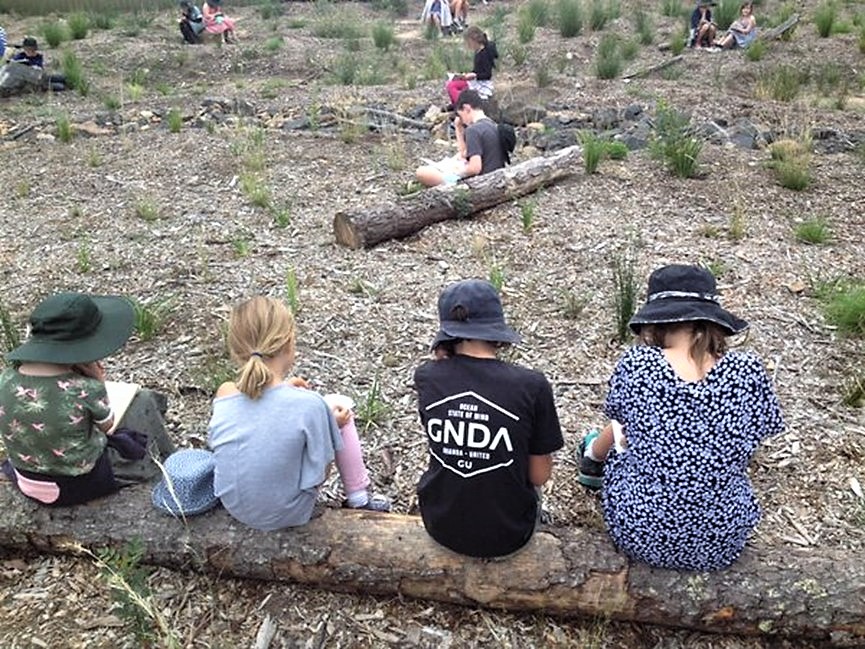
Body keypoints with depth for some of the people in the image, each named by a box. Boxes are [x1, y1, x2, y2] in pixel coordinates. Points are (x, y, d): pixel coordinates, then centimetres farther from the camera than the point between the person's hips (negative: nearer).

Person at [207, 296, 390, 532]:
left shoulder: (224, 402, -16)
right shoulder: (308, 405, -27)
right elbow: (318, 476, -17)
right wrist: (332, 426, -2)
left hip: (234, 508, 4)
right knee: (341, 409, 7)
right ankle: (358, 499, 22)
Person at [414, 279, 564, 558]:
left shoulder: (426, 377, -15)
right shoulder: (532, 386, -22)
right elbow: (540, 475, -12)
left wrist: (441, 356, -6)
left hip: (440, 525, 2)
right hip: (506, 535, -2)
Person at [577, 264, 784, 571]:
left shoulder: (635, 364, -20)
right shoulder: (748, 371, -16)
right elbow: (744, 451, 0)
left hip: (641, 539, -1)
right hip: (723, 546, 2)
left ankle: (594, 460, 58)